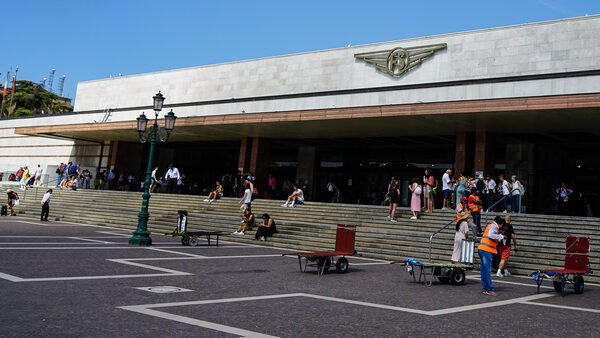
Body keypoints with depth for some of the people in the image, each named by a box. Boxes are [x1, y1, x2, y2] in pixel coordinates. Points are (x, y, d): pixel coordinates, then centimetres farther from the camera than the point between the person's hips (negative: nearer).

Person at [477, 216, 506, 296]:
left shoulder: (490, 225, 22)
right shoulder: (494, 226, -6)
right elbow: (490, 235, -23)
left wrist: (498, 232, 14)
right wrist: (501, 236, -13)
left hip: (481, 249, 9)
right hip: (486, 250, -9)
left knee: (483, 270, 10)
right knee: (487, 271, -7)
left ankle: (485, 289, 14)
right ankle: (490, 289, -5)